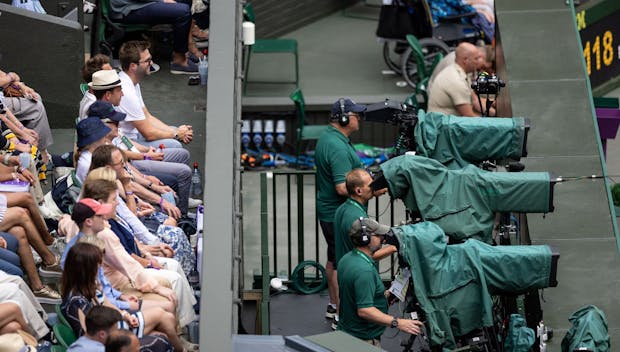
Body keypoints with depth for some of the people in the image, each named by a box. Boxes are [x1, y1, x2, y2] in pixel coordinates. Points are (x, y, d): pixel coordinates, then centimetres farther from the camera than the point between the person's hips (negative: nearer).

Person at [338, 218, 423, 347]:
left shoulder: (346, 259, 5)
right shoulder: (364, 271, -27)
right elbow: (364, 310, -31)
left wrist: (383, 296, 16)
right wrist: (397, 323, -32)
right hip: (363, 340, -10)